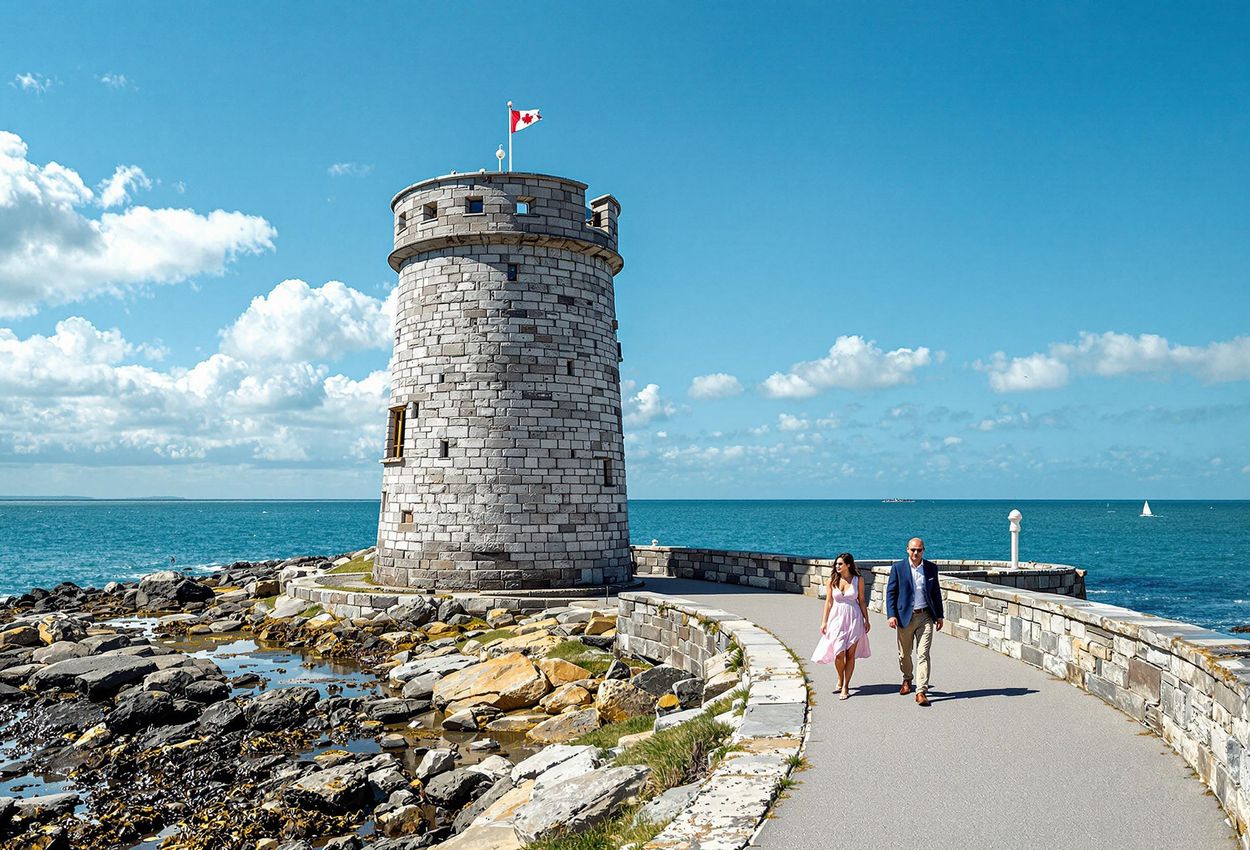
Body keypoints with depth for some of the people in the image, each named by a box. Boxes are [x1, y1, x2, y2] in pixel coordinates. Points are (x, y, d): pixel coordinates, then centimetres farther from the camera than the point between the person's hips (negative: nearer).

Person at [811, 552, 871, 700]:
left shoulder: (858, 580, 0)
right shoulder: (832, 580, 1)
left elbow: (861, 601, 6)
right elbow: (828, 602, 4)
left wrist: (866, 620, 6)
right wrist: (824, 622, 1)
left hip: (854, 619, 0)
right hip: (837, 619, 0)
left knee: (850, 654, 0)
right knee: (839, 653, -6)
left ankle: (845, 686, 10)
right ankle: (840, 679, 22)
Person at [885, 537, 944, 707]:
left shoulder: (931, 568, 5)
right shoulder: (898, 567, -2)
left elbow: (936, 592, 12)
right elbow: (890, 592, -2)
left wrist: (939, 615, 9)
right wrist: (891, 615, -11)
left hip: (925, 616, 0)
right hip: (905, 616, 0)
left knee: (923, 654, -8)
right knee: (904, 653, 13)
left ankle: (921, 692, -8)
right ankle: (907, 679, 40)